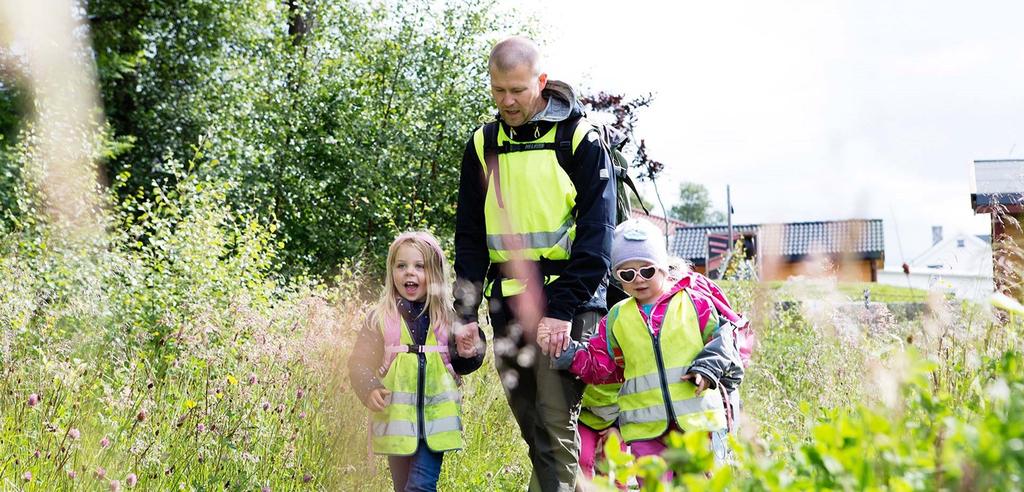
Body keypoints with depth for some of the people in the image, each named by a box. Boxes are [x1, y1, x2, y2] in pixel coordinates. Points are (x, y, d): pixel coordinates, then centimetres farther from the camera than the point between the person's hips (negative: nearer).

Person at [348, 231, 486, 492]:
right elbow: (360, 362, -4)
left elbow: (458, 365, 14)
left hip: (435, 417, 0)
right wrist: (370, 390, -22)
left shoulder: (448, 316, 3)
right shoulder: (380, 318, 0)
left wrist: (466, 354, -8)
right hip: (396, 418, 1)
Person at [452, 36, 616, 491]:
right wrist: (465, 311, 2)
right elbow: (469, 235, 12)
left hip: (567, 301, -4)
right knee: (531, 426, 6)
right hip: (507, 303, 5)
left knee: (556, 422, -11)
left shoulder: (580, 138, -4)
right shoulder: (483, 144, 10)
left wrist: (564, 309, -17)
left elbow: (596, 231, -8)